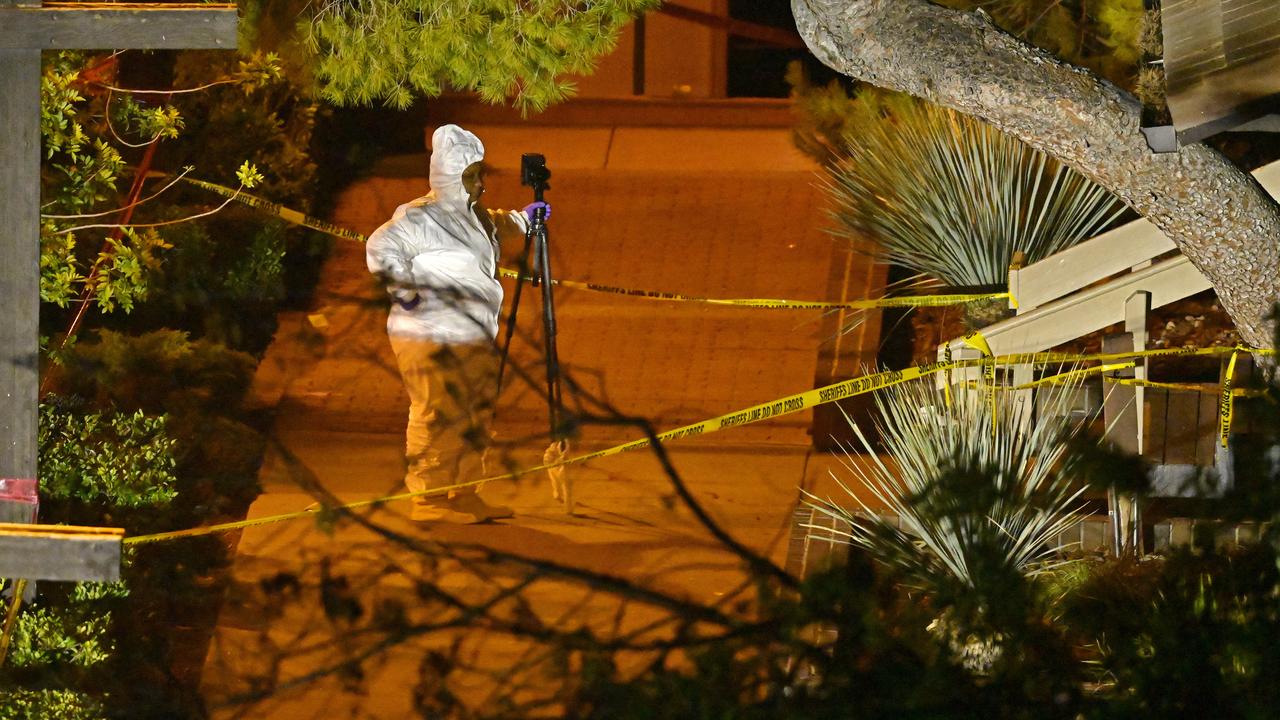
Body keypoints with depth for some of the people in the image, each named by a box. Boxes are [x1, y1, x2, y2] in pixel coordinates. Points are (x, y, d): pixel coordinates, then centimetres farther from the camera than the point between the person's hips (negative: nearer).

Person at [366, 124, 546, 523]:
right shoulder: (421, 218, -13)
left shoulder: (474, 216, 15)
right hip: (432, 338, -9)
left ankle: (465, 494, 19)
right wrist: (401, 286, -24)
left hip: (475, 338, 9)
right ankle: (428, 498, -3)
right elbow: (382, 247, -20)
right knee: (439, 416, -8)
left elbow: (493, 226, 38)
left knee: (476, 417, 11)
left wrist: (521, 219, 26)